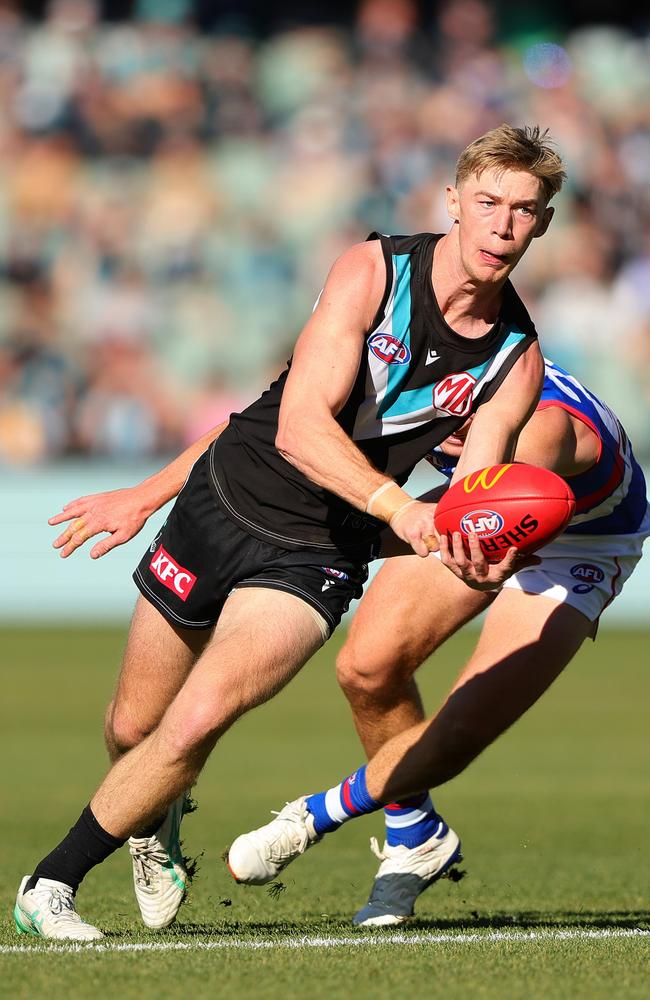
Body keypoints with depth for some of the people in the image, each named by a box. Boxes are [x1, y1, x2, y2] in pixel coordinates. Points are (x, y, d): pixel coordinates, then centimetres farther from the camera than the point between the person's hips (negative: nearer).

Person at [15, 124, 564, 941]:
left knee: (197, 722, -21)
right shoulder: (372, 269, -16)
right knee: (131, 730, 11)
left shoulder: (516, 358, -6)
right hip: (223, 502, 0)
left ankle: (52, 883, -3)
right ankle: (155, 822, 48)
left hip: (316, 559, 1)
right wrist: (396, 505, -37)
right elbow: (300, 425, -24)